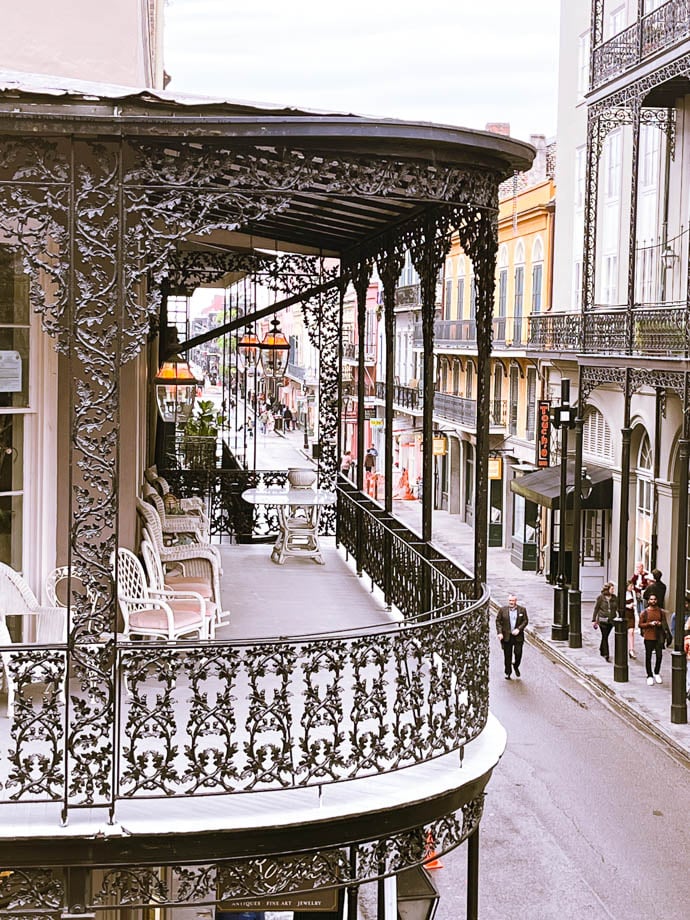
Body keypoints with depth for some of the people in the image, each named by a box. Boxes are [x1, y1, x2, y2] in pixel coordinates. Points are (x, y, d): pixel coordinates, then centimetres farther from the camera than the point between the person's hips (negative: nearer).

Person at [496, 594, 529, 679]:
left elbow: (525, 620, 3)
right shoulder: (502, 610, 1)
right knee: (507, 655, 4)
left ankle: (516, 666, 24)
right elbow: (498, 621, 2)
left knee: (518, 652, -6)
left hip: (518, 636, 0)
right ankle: (508, 673, 16)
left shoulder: (522, 610, 2)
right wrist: (499, 633, -9)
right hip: (506, 636, 0)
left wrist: (518, 629, -11)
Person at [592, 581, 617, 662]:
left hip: (611, 620, 4)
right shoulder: (601, 597, -7)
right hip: (602, 620, -4)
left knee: (605, 637, 15)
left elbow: (617, 608, 10)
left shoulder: (614, 598, 4)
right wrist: (594, 620, -1)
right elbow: (596, 609, -1)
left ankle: (601, 651, 34)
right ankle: (606, 655, -5)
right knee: (604, 637, -6)